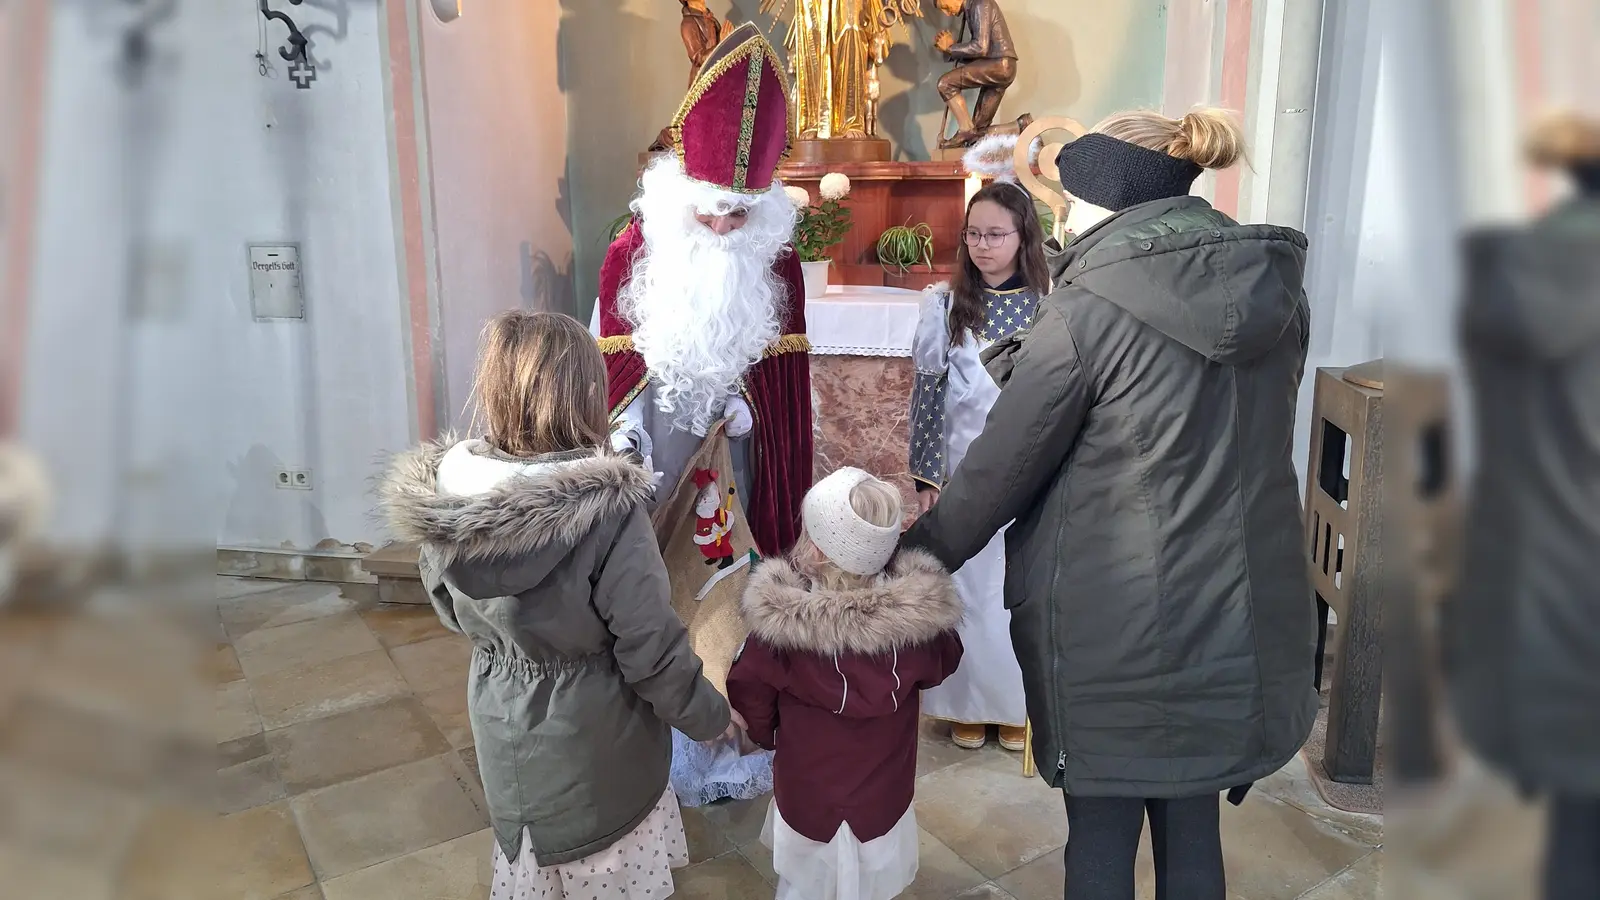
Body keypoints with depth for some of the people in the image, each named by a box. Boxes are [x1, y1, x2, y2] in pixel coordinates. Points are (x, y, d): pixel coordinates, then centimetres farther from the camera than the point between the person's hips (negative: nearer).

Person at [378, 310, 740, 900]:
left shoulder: (443, 495, -15)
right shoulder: (607, 510, -30)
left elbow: (452, 611, 2)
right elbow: (651, 647, -22)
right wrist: (709, 716, -5)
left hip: (501, 722, 4)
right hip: (593, 734, -4)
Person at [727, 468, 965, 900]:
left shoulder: (782, 617, -28)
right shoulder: (920, 610, -24)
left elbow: (749, 690, -12)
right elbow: (941, 666, -2)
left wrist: (766, 733, 10)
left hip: (805, 797, -1)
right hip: (883, 799, 1)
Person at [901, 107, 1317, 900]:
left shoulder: (1086, 311, -16)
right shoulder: (1275, 295, 4)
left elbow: (1001, 467, -10)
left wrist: (916, 558, 5)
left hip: (1111, 629, -5)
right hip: (1237, 622, 6)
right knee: (1192, 830, 21)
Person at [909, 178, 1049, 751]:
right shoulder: (945, 304, -3)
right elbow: (927, 393, -2)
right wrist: (925, 477, -4)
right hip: (963, 468, 0)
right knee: (964, 586, 9)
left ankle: (1015, 704, 27)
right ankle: (968, 704, 26)